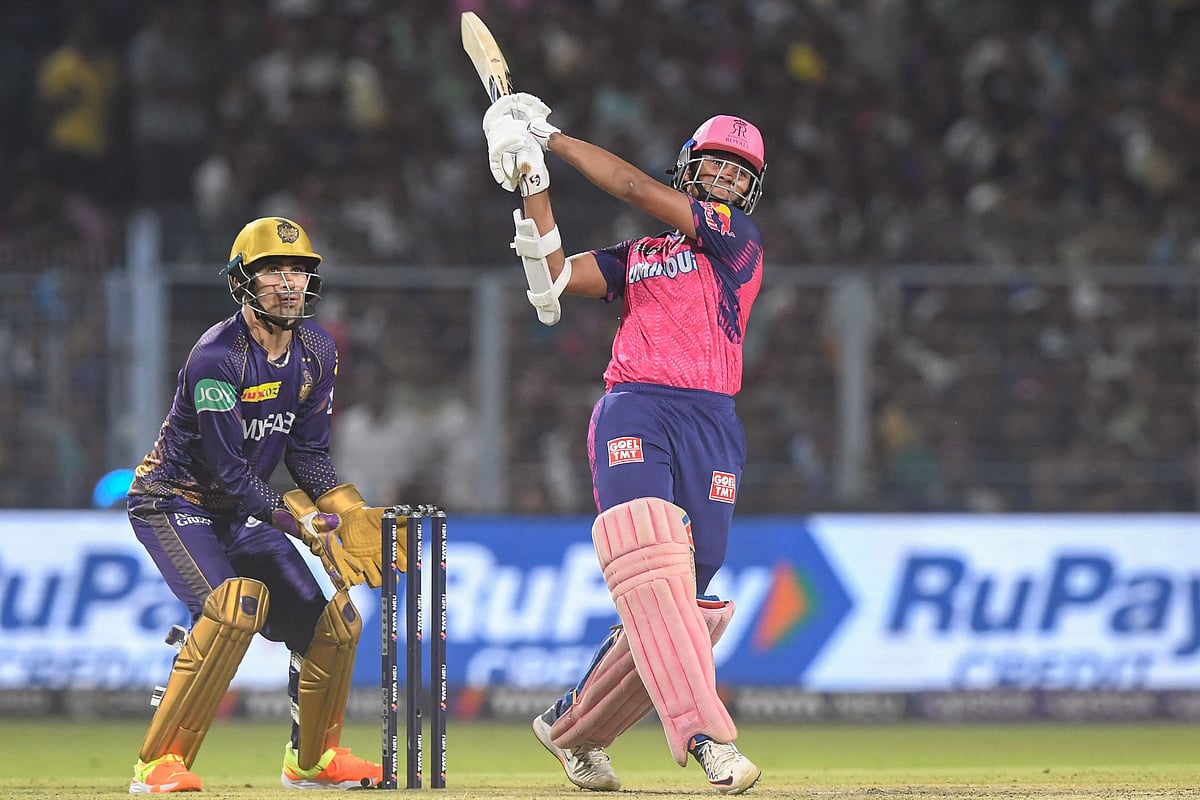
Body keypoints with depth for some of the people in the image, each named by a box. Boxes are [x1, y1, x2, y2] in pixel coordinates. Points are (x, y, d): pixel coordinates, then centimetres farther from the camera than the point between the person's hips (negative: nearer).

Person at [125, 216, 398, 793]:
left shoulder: (316, 351, -1)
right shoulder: (217, 357, -25)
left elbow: (307, 452, 3)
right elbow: (225, 468, -27)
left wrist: (346, 511, -13)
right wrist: (297, 521, -32)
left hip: (242, 510, 8)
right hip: (174, 502, -8)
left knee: (329, 620, 4)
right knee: (233, 605, -30)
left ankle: (313, 758, 27)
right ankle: (160, 763, -26)